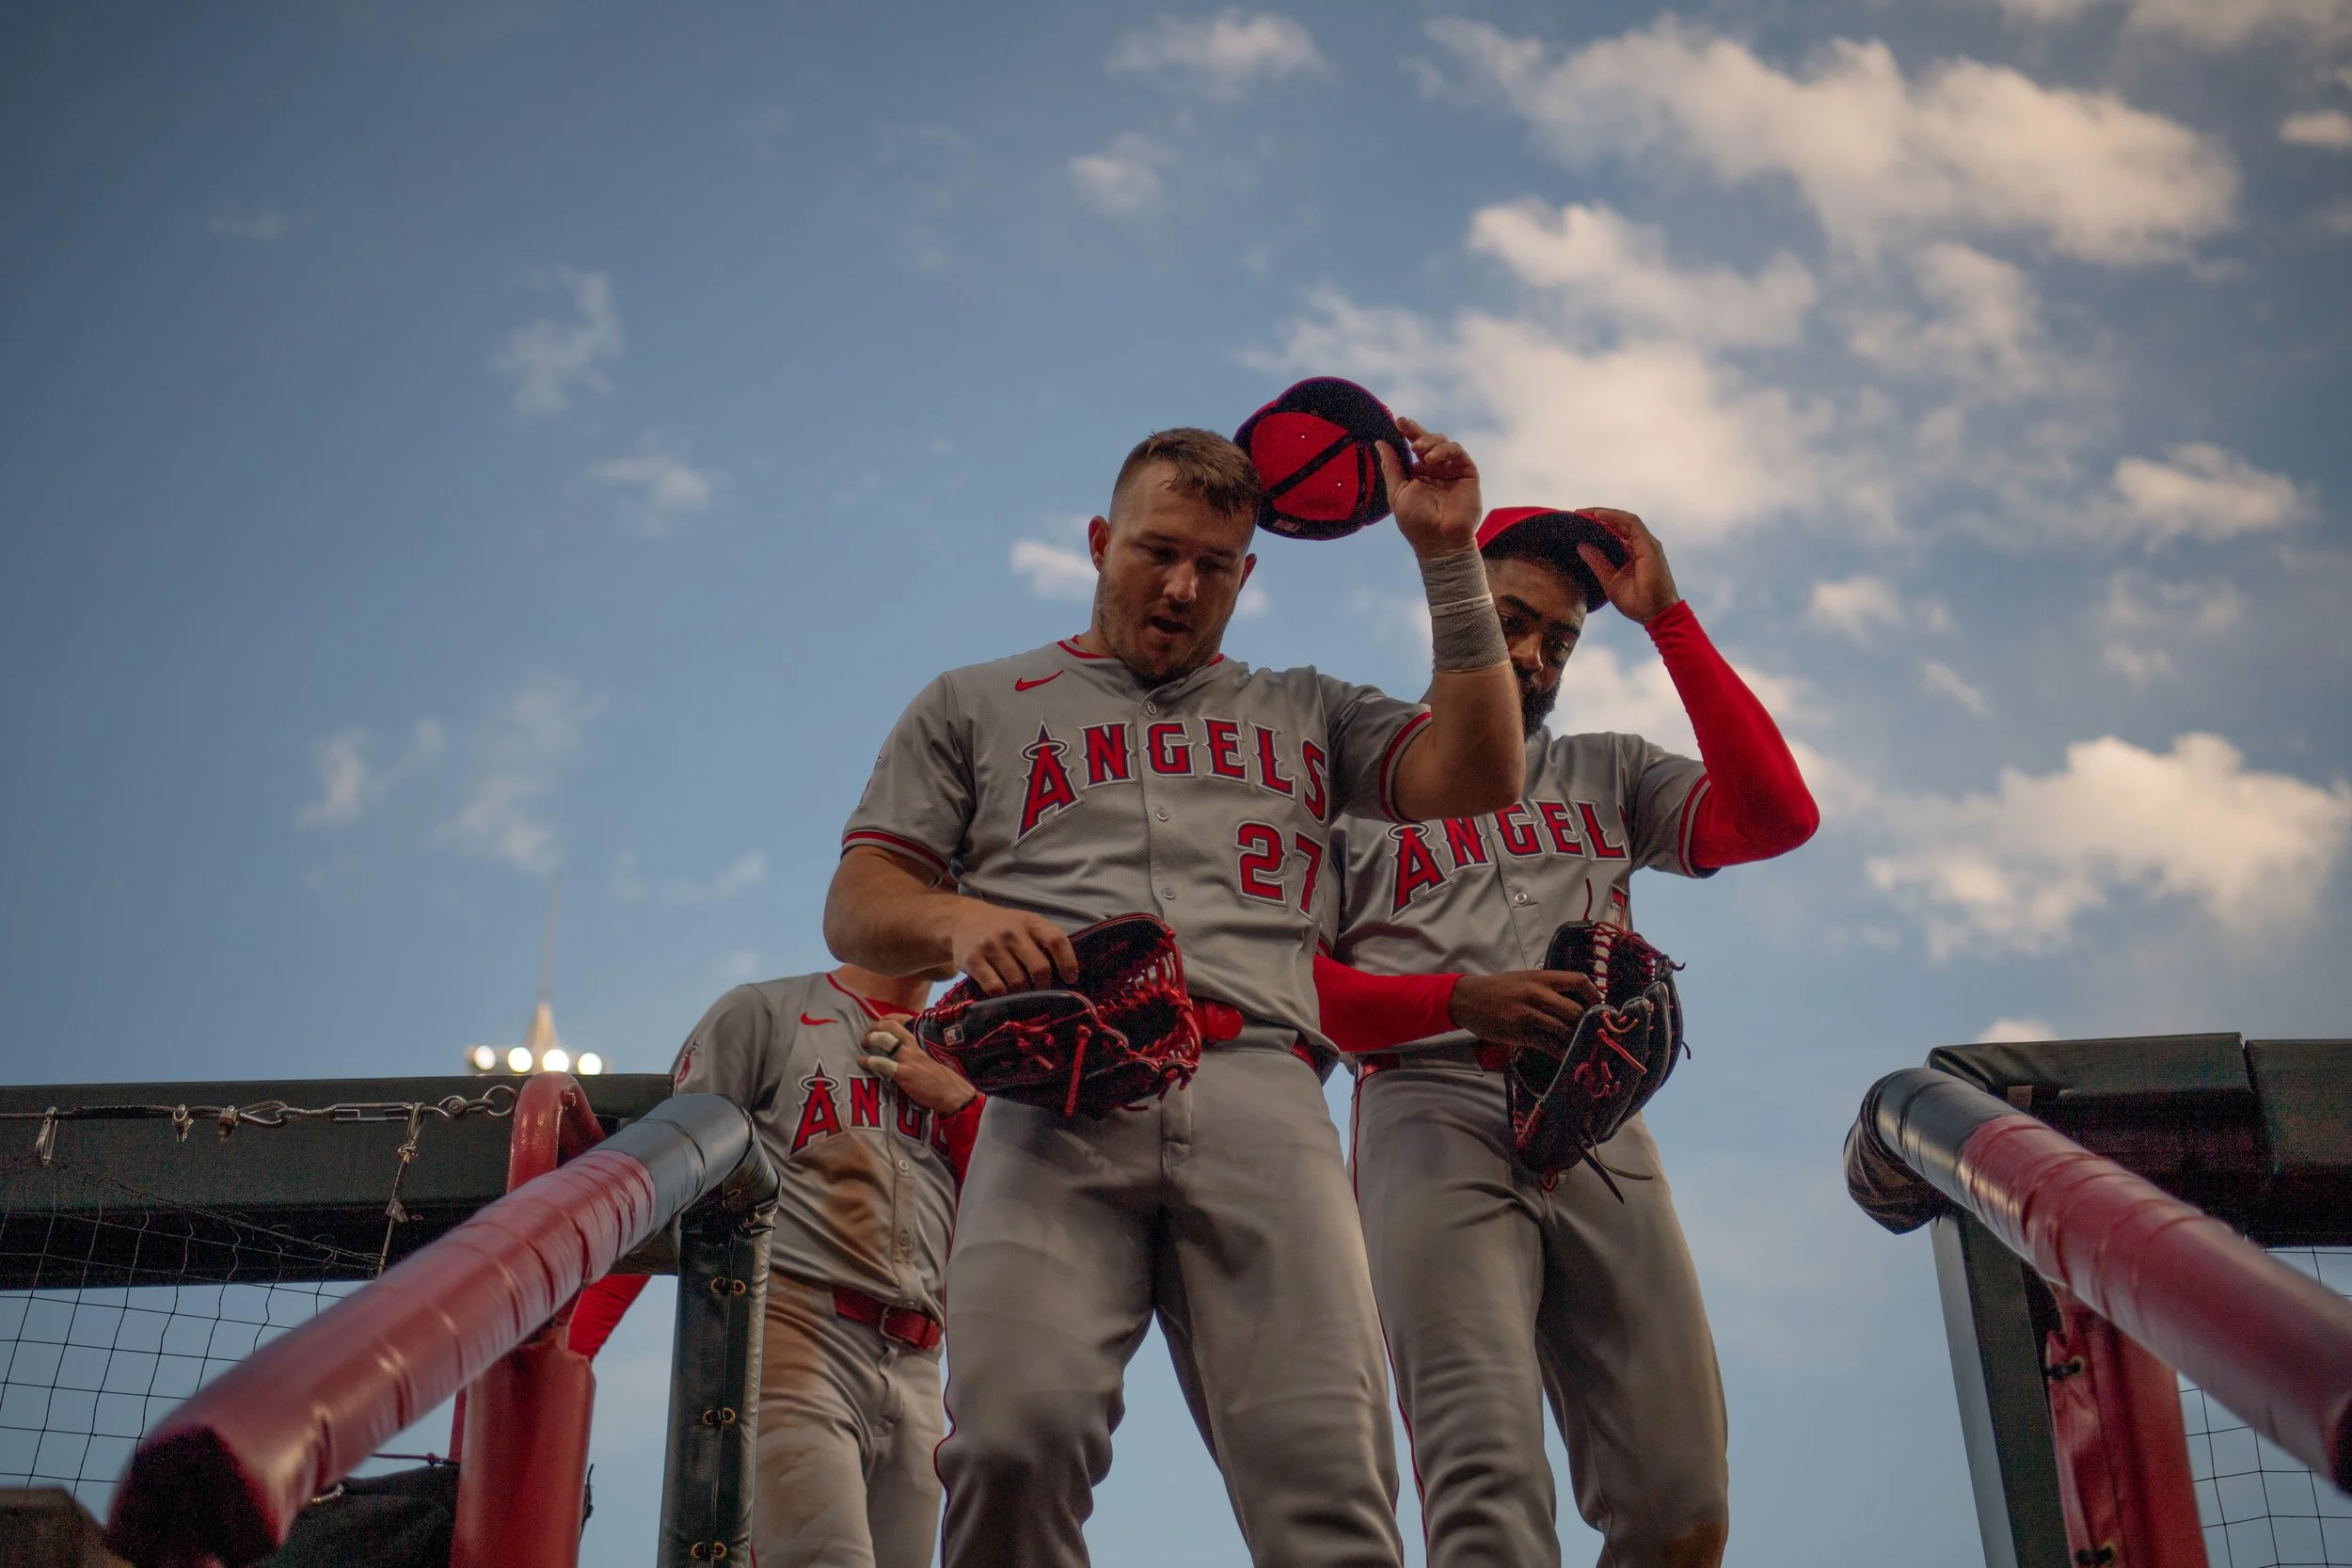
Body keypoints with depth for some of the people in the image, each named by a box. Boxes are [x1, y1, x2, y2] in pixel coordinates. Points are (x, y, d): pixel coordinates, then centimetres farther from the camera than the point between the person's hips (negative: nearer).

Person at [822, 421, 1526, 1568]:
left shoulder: (1304, 712, 31)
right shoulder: (975, 708, 27)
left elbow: (1475, 777, 17)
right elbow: (857, 909, 18)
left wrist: (1448, 558, 15)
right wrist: (962, 922, -6)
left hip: (1258, 1093, 1)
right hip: (1058, 1097, -1)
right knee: (1016, 1436, -25)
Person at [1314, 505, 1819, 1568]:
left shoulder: (1609, 775, 27)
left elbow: (1778, 816, 8)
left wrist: (1665, 618, 10)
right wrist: (1463, 1000, -10)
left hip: (1598, 1132, 3)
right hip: (1433, 1116, -3)